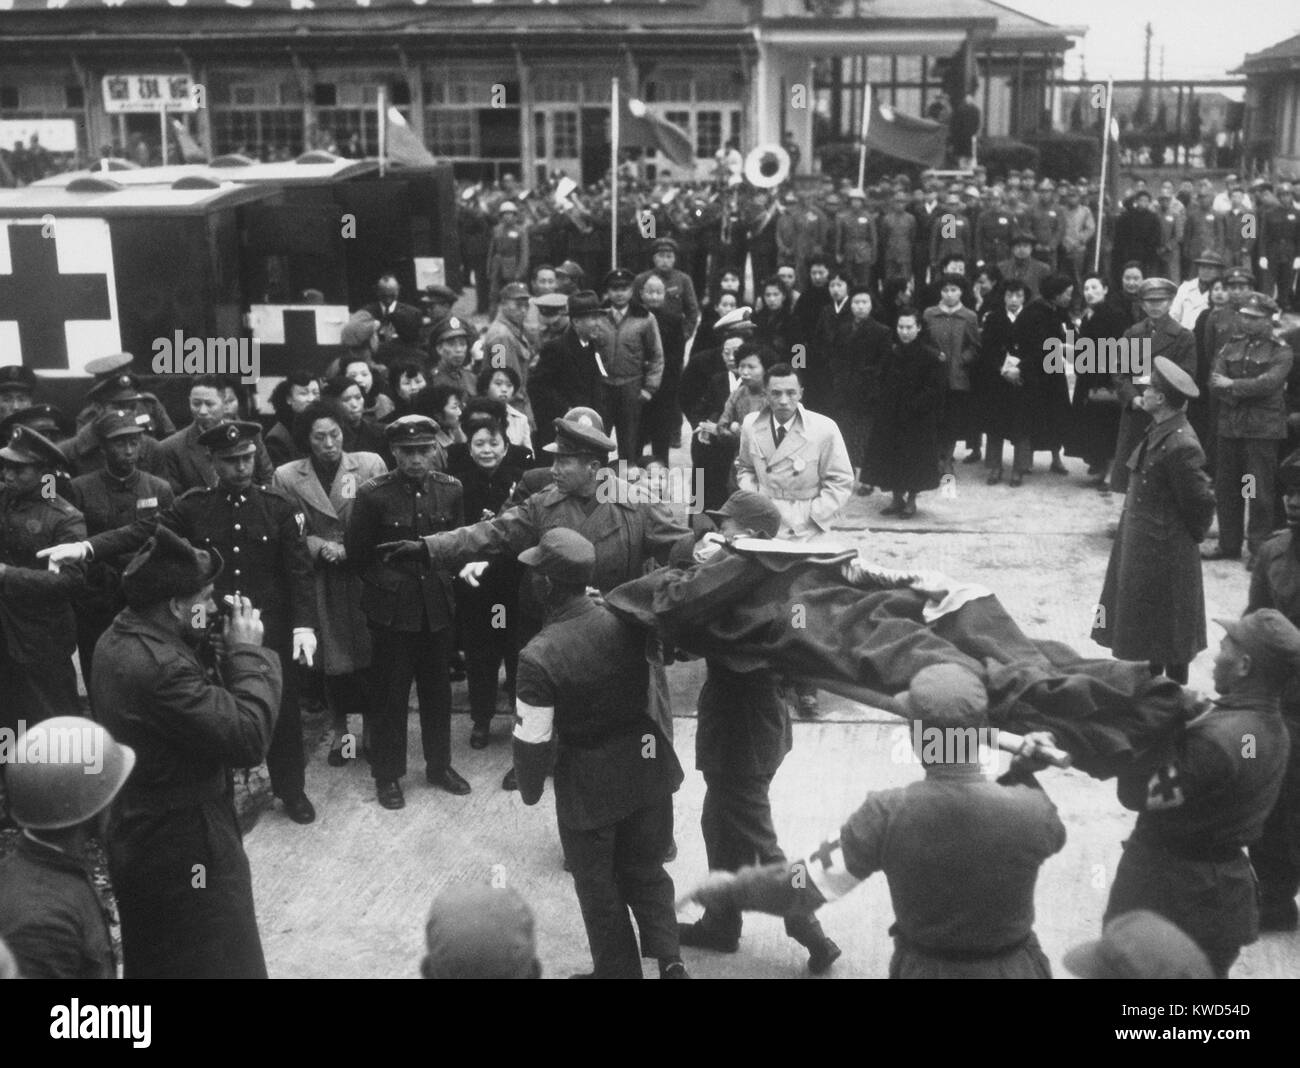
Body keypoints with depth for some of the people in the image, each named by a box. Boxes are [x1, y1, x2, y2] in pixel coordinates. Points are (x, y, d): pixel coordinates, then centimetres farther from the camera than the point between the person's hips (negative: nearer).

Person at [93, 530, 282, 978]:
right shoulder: (159, 667, -32)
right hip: (184, 854, -10)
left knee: (154, 963, 26)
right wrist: (247, 652, -21)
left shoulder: (117, 642, 0)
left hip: (142, 839, 10)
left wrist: (224, 654, -7)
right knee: (217, 963, 7)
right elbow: (248, 737, -31)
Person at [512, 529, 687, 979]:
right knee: (647, 872, 23)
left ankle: (618, 969, 31)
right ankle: (669, 958, 10)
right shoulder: (626, 621, -11)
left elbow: (532, 740, -15)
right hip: (647, 765, 4)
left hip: (590, 783, -4)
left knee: (600, 888, 18)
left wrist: (530, 789, 0)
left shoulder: (539, 655, -24)